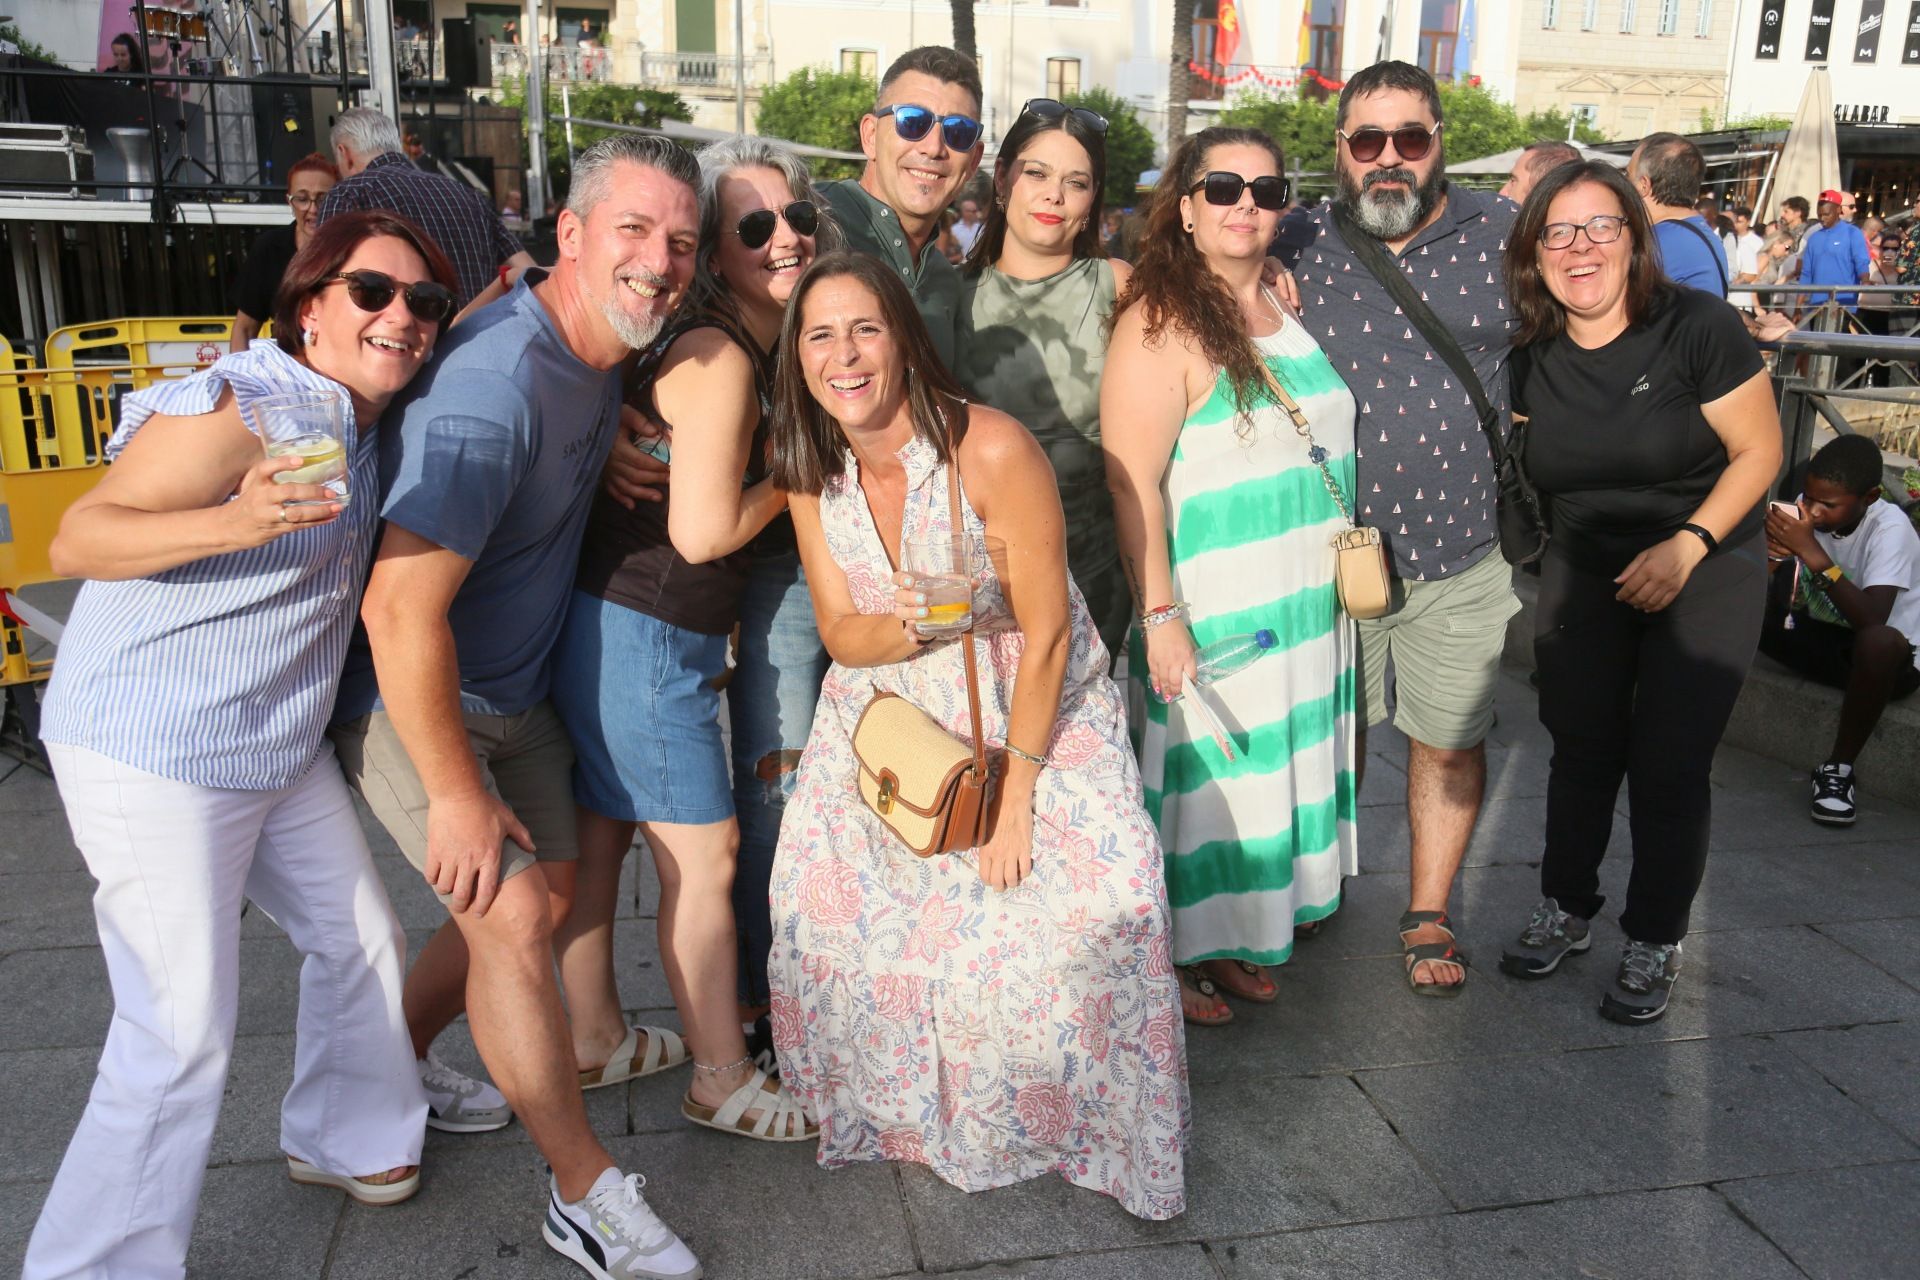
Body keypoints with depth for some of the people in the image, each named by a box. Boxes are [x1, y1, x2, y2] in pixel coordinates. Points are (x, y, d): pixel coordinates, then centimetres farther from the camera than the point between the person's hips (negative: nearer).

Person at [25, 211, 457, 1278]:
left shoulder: (367, 422, 5)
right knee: (184, 1038, -6)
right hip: (153, 757, -9)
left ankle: (347, 1138, 42)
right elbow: (76, 541, -23)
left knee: (365, 942, 17)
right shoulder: (239, 409, -21)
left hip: (282, 751, 9)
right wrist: (235, 522, -41)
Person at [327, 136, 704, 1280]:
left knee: (551, 888, 15)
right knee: (511, 913, -14)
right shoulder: (497, 385, -31)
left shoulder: (603, 348, -2)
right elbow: (402, 608, -31)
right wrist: (455, 792, -24)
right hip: (412, 699, -9)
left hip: (515, 687, 9)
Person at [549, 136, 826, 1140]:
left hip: (611, 621, 9)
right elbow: (704, 531, -22)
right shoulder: (719, 357, -19)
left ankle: (593, 1040, 37)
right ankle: (724, 1083, 18)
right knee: (705, 854, 2)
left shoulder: (756, 348, 11)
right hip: (644, 635, -9)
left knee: (601, 837, 19)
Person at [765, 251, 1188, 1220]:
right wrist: (914, 625, -27)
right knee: (835, 906, -5)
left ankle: (1065, 1119, 10)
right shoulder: (813, 473, -6)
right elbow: (841, 633, -2)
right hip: (891, 726, 5)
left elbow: (1046, 633, -18)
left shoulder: (990, 450, -24)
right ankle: (897, 1107, 23)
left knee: (1075, 915, -18)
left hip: (1035, 721, -4)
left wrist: (1016, 794, -16)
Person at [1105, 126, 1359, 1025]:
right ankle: (1172, 955, 23)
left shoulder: (1290, 304, 9)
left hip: (1307, 605, 8)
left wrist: (1352, 566, 17)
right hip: (1211, 612, -8)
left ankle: (1235, 935, 35)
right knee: (1199, 775, 4)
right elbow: (1131, 482, -20)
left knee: (1276, 767, 17)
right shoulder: (1161, 325, -15)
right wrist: (1158, 615, -23)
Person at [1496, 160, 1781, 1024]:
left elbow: (1758, 449, -11)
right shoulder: (1530, 354, -5)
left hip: (1706, 572, -3)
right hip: (1583, 573, 4)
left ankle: (1655, 943, 18)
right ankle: (1566, 911, 28)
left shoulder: (1697, 327, -17)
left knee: (1669, 765, -2)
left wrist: (1685, 546, -21)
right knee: (1581, 748, 8)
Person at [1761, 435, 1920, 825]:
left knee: (1878, 639, -39)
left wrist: (1810, 550, -35)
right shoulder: (1807, 510, -8)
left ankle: (1839, 768, -21)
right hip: (1818, 638, 4)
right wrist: (1770, 555, -29)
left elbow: (1871, 618, -34)